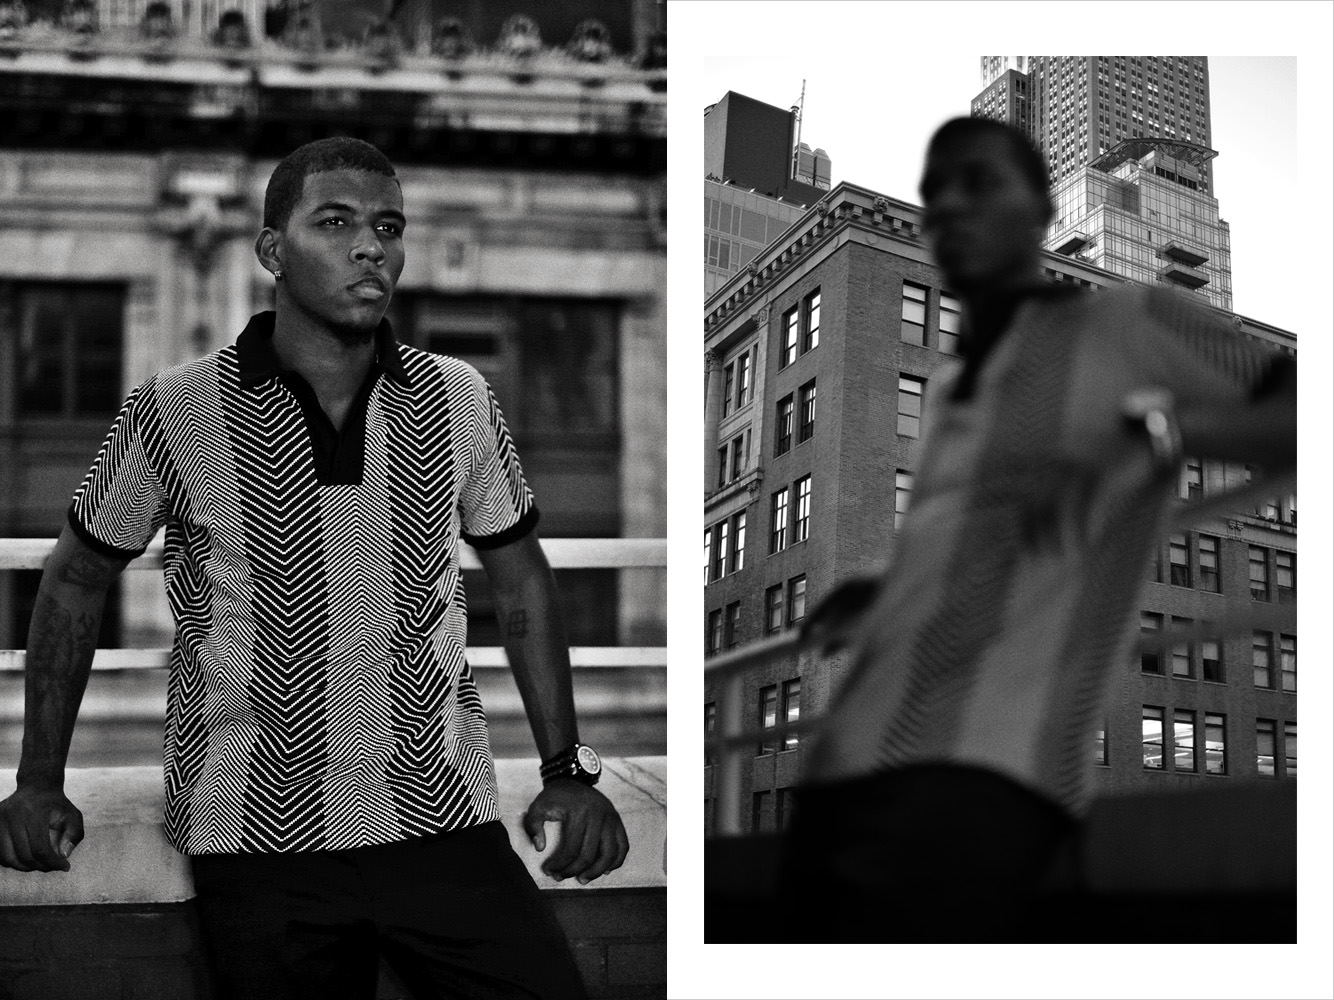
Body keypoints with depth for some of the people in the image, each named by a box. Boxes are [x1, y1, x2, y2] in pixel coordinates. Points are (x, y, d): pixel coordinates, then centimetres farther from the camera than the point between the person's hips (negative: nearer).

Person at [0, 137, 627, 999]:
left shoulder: (459, 401, 1)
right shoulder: (174, 412, -5)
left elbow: (520, 577, 12)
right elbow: (77, 580, 8)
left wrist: (568, 769, 7)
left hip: (444, 825, 2)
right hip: (257, 841, -1)